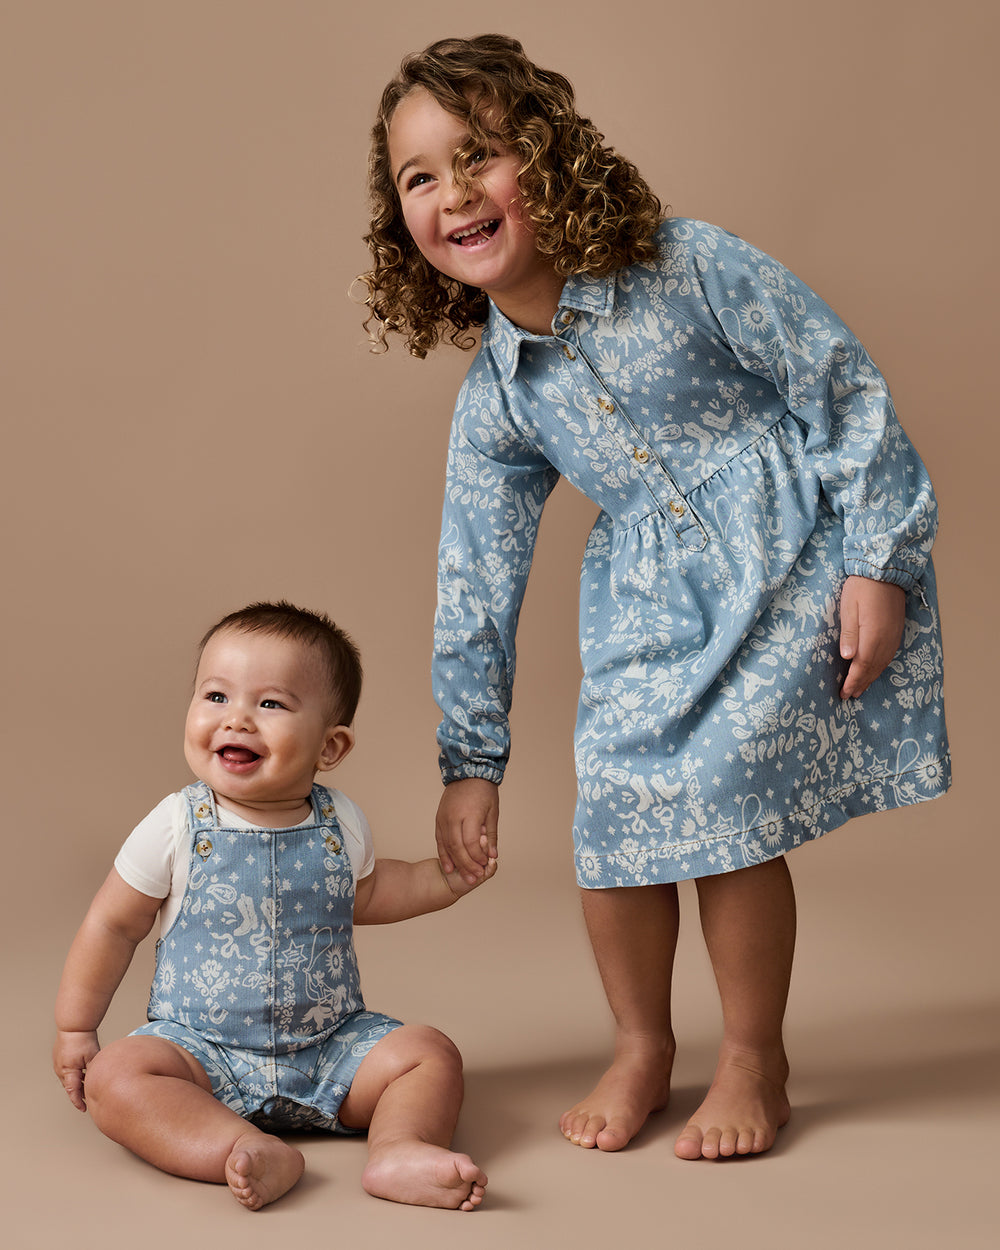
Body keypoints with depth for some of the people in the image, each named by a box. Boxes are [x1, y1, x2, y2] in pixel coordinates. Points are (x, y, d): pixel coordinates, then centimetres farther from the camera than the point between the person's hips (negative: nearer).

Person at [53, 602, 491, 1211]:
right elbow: (113, 927, 3)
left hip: (331, 1049, 2)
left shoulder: (342, 823, -1)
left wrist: (444, 879, 8)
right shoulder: (177, 828, -10)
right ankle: (256, 1154, -41)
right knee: (116, 1076, -29)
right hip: (201, 1045, -2)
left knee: (431, 1054, -15)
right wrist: (76, 1029, 8)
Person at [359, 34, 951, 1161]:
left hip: (795, 564, -4)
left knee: (726, 806, -9)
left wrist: (878, 561, -11)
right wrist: (470, 760, 6)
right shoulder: (492, 400, -1)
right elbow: (477, 585, 5)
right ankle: (640, 1045, 22)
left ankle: (754, 1059, 14)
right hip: (648, 603, 4)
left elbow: (842, 385, -9)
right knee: (613, 812, -4)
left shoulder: (689, 267, -14)